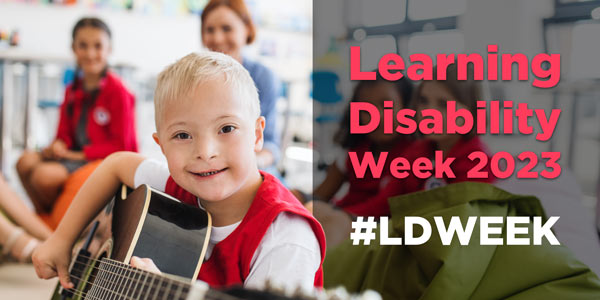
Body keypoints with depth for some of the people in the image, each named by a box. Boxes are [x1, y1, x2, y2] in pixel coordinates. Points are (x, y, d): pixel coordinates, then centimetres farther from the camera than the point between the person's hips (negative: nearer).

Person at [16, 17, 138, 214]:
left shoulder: (117, 91, -13)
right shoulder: (72, 91, 11)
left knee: (45, 174, -25)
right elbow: (64, 135, 17)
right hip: (75, 155, 7)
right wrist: (57, 147, -7)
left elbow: (120, 145, -13)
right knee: (26, 161, -13)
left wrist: (79, 154, -15)